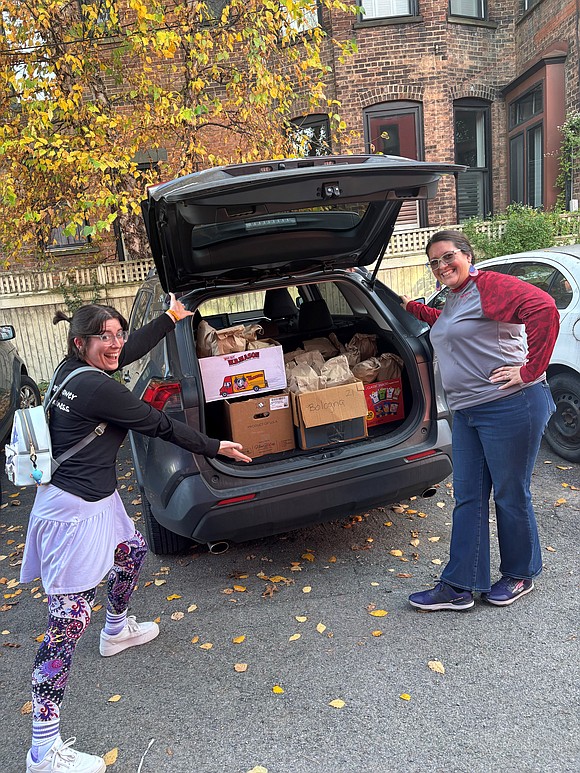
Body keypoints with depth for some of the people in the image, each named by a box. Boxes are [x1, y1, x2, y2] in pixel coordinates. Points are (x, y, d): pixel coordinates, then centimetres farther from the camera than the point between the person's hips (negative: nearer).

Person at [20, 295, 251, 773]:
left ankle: (117, 631, 55)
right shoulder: (96, 388, -23)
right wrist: (216, 446, -4)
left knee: (133, 551, 30)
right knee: (70, 620, -4)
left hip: (96, 498, 10)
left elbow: (133, 348, 19)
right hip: (74, 511, -10)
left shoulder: (72, 370, 3)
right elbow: (159, 425, -16)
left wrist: (172, 318, 31)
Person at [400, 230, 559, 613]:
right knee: (468, 499, 10)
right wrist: (411, 307, 34)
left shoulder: (490, 285, -12)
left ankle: (520, 576, 29)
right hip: (467, 411, 9)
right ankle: (458, 586, 18)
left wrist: (530, 369, -23)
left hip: (510, 407, -9)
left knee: (510, 495, 7)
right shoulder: (453, 298, 17)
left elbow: (543, 308, -26)